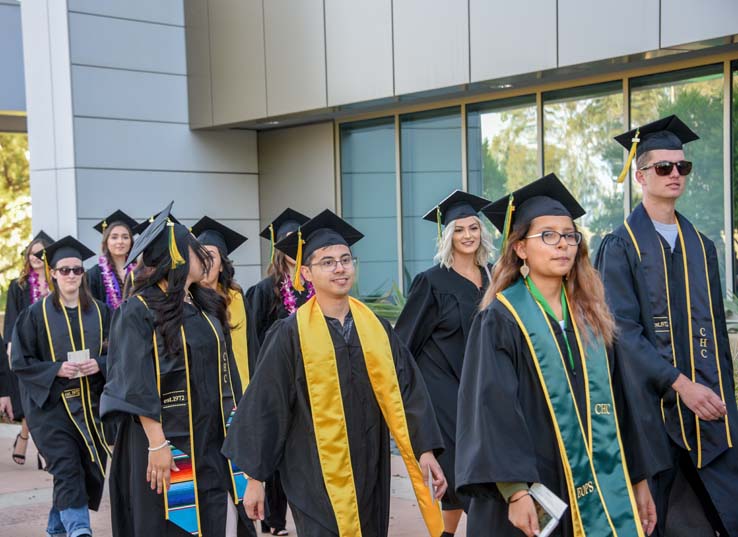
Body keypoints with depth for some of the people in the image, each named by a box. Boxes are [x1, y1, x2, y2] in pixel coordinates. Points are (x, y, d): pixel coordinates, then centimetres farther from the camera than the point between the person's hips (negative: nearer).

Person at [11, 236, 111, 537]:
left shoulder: (99, 312, 7)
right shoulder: (36, 313, -1)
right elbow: (20, 361, -2)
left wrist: (98, 364, -13)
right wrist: (57, 369, -17)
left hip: (91, 403, 3)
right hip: (51, 403, -3)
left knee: (90, 471, 7)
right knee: (67, 470, -13)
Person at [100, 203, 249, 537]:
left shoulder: (205, 306, 10)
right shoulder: (140, 310, -11)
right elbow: (137, 388, -14)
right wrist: (157, 443, -19)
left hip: (210, 437, 6)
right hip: (168, 439, -6)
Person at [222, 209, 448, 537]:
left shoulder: (376, 328, 4)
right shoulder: (290, 335, -7)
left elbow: (406, 391, 3)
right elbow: (264, 406, -5)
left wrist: (425, 450, -5)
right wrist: (255, 477, -4)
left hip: (370, 474, 4)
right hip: (317, 478, -4)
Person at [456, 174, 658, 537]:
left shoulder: (591, 317, 10)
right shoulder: (501, 319, -7)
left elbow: (617, 400, 12)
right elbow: (493, 410, -15)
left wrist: (638, 478, 11)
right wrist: (515, 490, -24)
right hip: (534, 494, -5)